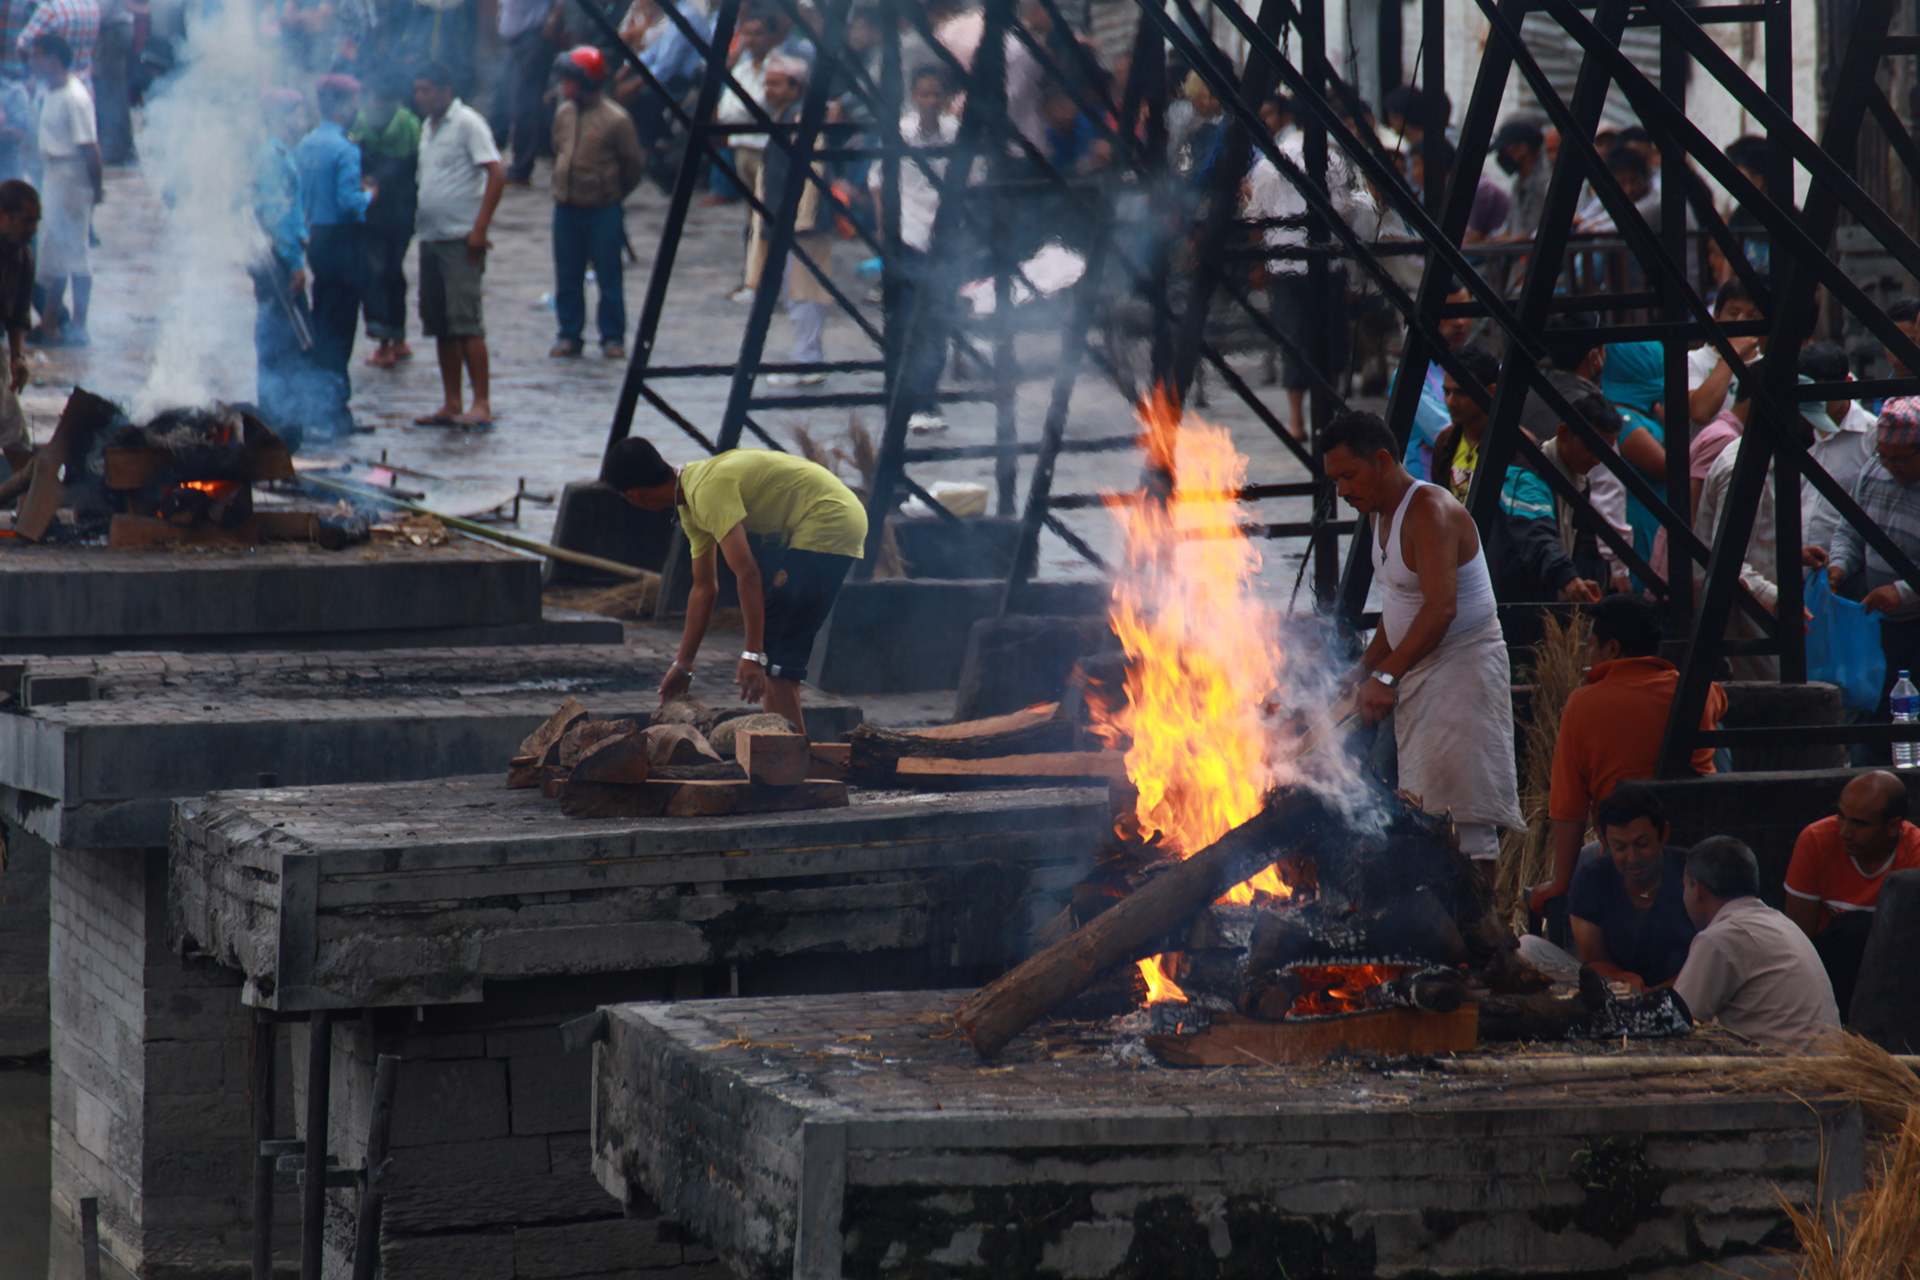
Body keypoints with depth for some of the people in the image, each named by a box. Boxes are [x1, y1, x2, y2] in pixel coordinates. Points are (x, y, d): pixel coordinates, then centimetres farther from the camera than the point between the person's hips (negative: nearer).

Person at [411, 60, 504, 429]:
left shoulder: (467, 123, -8)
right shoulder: (427, 126, 16)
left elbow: (496, 175, -15)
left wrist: (479, 229, -19)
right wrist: (417, 225, 15)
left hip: (460, 237, -8)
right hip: (430, 238, 8)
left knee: (466, 321, -11)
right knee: (440, 325, 7)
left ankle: (481, 405, -9)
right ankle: (450, 405, 11)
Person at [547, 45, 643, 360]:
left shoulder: (615, 119, -13)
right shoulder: (564, 114, 5)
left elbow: (634, 164, -4)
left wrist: (614, 195, 6)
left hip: (603, 212, -5)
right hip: (566, 210, 5)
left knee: (609, 278, 3)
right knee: (567, 278, 11)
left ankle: (612, 338, 12)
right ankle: (569, 335, 20)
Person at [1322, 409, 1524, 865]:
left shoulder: (1430, 511, -19)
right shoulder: (1382, 514, 12)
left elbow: (1441, 608, -29)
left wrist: (1387, 676, -32)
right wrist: (1362, 670, 15)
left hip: (1465, 662, -10)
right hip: (1417, 673, 10)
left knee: (1468, 808, -16)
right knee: (1419, 809, 6)